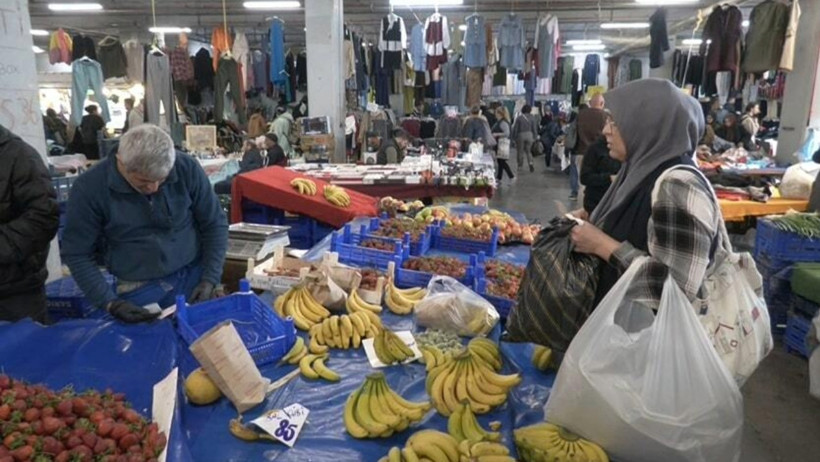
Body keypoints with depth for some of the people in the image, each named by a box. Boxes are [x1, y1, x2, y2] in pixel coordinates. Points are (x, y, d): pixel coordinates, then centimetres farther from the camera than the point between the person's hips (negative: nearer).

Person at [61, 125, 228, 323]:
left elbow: (215, 224, -3)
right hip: (139, 290, -1)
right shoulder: (90, 188, -15)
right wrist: (109, 302, -15)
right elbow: (77, 254, -6)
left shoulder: (187, 169, -12)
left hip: (194, 276, 1)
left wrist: (210, 279, -10)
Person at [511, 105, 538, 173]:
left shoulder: (519, 118, -9)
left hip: (521, 135, -2)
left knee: (520, 151, 9)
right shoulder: (531, 118, -3)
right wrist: (534, 137, 11)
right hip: (529, 135, 2)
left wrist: (514, 137, 2)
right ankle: (530, 163, -6)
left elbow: (515, 128, -7)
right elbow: (534, 128, 1)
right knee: (528, 150, 14)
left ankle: (520, 166, 13)